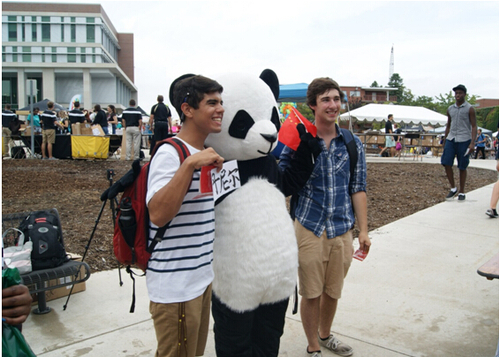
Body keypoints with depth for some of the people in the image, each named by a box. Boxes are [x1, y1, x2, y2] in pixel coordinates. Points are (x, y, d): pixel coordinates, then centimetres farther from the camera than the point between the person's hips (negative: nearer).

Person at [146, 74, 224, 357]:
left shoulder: (207, 154, 11)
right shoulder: (170, 153, -18)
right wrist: (189, 164, -36)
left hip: (203, 278, 9)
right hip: (175, 286, -9)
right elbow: (158, 214, -32)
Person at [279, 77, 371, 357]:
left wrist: (364, 230, 2)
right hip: (309, 228, -2)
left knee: (333, 291, 17)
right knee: (311, 293, 9)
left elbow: (358, 188, 5)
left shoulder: (353, 144, 3)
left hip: (342, 230, 3)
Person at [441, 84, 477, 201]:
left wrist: (472, 142, -13)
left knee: (462, 167, 1)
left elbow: (474, 126, -4)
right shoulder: (450, 109, 13)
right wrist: (445, 140, 17)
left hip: (464, 140, -4)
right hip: (451, 140, 4)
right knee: (446, 163, -7)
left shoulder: (469, 109, -1)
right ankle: (453, 188, 8)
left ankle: (461, 192, 12)